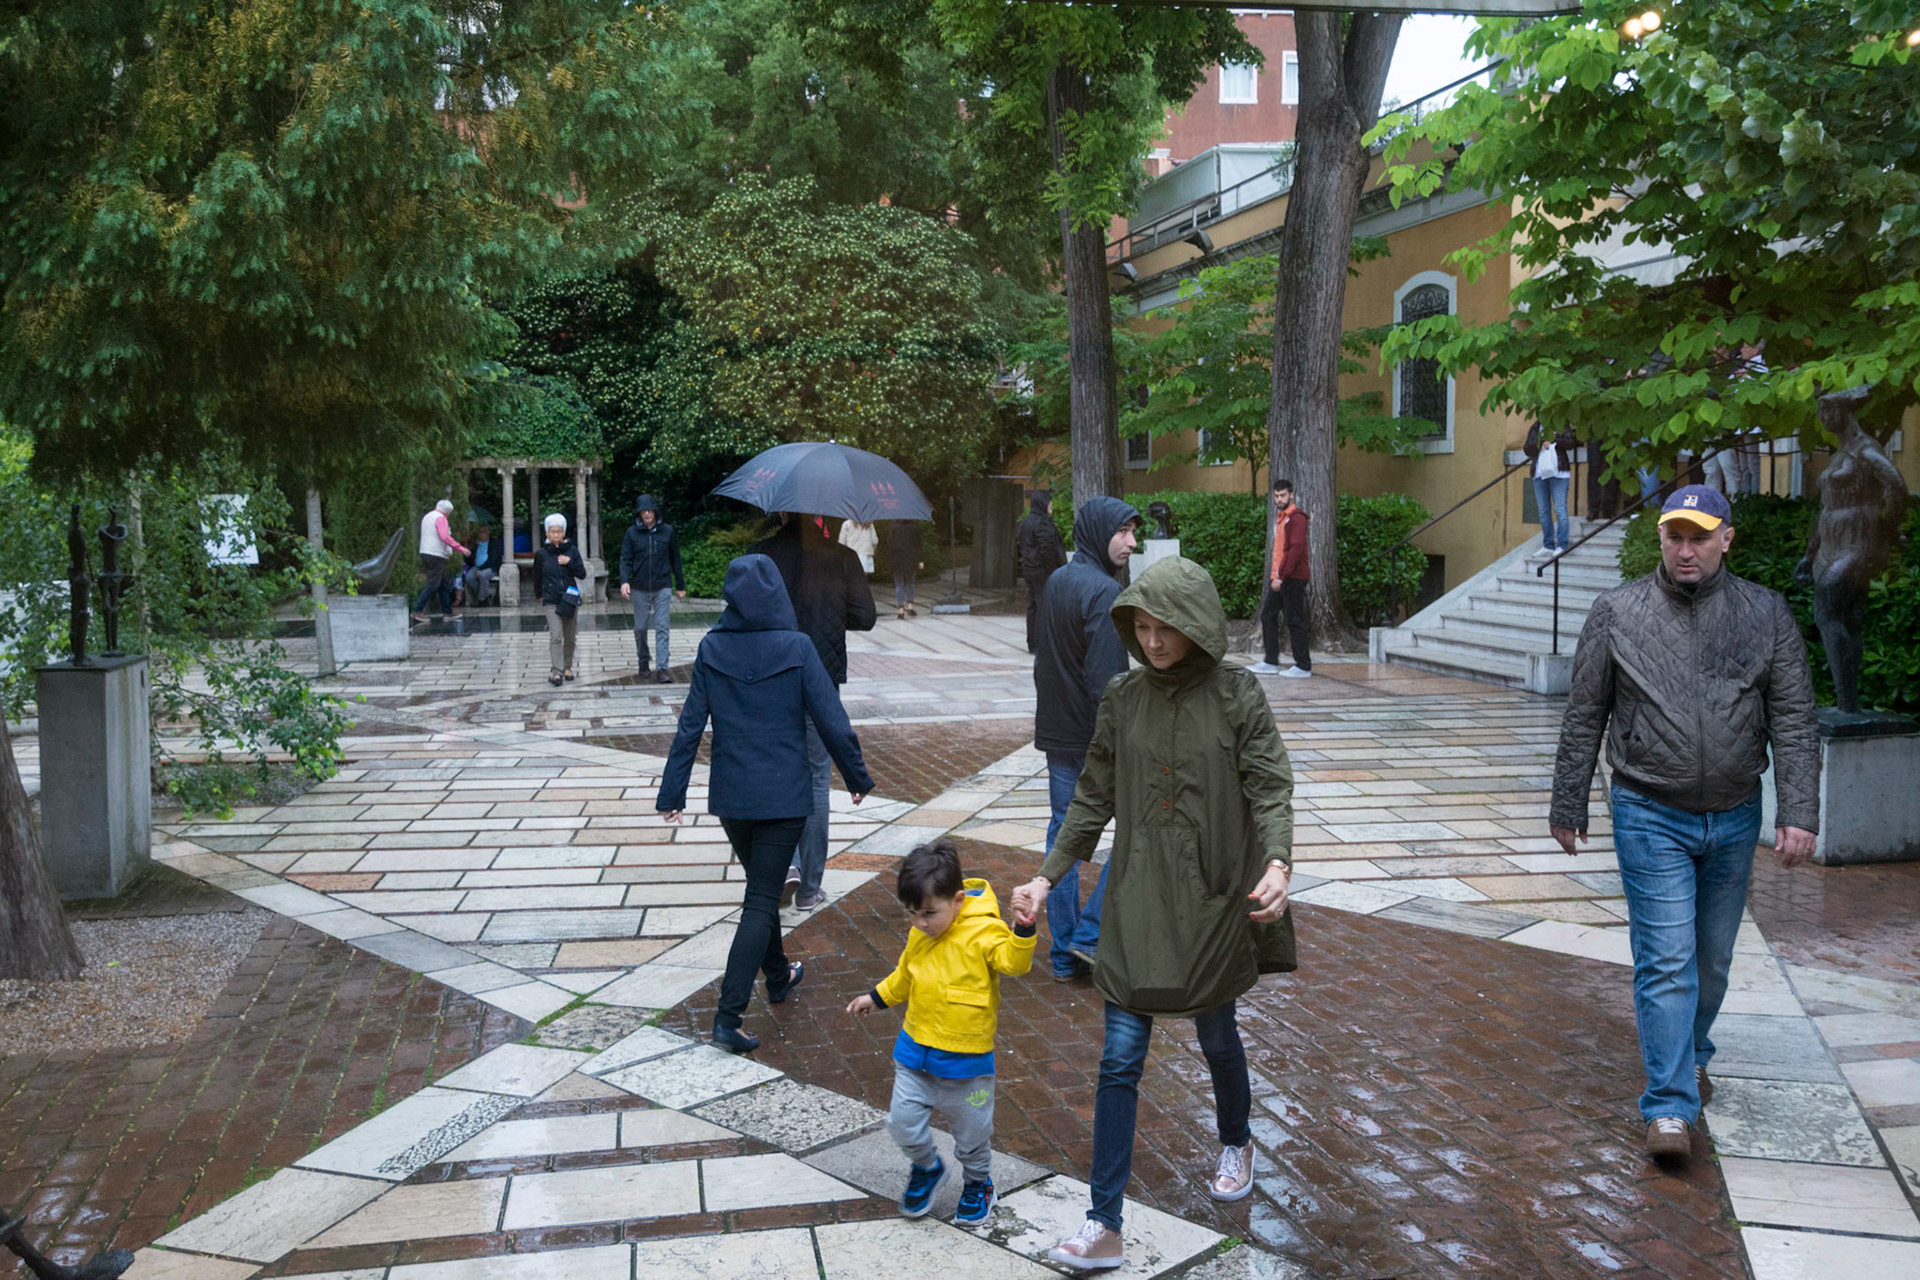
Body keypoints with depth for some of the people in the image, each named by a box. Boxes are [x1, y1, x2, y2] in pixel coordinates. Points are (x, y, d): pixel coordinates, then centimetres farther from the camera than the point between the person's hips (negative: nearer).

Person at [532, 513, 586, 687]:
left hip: (570, 600, 2)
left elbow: (582, 574, -1)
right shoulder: (541, 553, 0)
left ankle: (567, 667, 28)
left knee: (569, 638, 11)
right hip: (551, 602, -2)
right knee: (555, 637, -14)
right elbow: (537, 577, 14)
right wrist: (541, 594, 20)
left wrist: (569, 562, -13)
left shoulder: (572, 550, 1)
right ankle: (556, 671, -19)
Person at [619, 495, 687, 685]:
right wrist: (624, 581, -17)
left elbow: (675, 560, 10)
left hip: (663, 587, -1)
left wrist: (680, 586, 13)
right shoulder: (632, 533, 2)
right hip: (640, 589, 1)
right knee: (640, 629, 7)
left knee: (663, 628, -7)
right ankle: (644, 662, 25)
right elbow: (625, 559, 0)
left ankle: (662, 668, -9)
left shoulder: (667, 531, 3)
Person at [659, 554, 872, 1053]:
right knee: (761, 902, 1)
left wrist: (672, 792, 4)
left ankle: (778, 978, 42)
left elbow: (690, 726, -2)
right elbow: (830, 720, -10)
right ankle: (728, 1016, -6)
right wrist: (857, 777, 4)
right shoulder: (796, 649, -12)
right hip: (783, 796, -4)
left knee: (761, 886, 24)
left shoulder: (711, 649, -4)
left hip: (730, 795, 4)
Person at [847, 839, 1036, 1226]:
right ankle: (926, 1168, 34)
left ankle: (978, 1183, 41)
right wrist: (878, 997, 26)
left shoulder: (983, 931, -18)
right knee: (903, 1122, 3)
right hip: (915, 1052, 5)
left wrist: (1023, 931, -47)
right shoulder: (919, 935, 1)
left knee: (971, 1131, 11)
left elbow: (1013, 961, -31)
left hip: (966, 1060, -4)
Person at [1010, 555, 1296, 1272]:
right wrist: (1048, 876, 2)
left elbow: (1270, 791, -13)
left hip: (1213, 900, -2)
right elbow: (1094, 799, 7)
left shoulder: (1237, 697, -8)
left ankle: (1235, 1144, 49)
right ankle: (1104, 1227, 7)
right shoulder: (1122, 700, 1)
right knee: (1120, 1058, 0)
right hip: (1137, 901, 2)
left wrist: (1278, 864, -32)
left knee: (1216, 1035, 18)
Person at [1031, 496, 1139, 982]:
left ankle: (1065, 955, 17)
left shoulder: (1054, 583, 10)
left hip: (1057, 735, 8)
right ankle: (1090, 934, 4)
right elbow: (1107, 681, -22)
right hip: (1098, 738, -8)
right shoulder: (1104, 591, -17)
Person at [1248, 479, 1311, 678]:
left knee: (1295, 621, -5)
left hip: (1293, 578, -9)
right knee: (1268, 616, 10)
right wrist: (1274, 575, 15)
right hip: (1278, 578, 10)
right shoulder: (1280, 517, 18)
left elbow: (1296, 548, -20)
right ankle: (1271, 663, 16)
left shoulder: (1296, 518, -11)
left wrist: (1281, 576, -23)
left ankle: (1303, 667, 0)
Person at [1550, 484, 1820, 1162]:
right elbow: (1584, 718, 2)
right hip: (1651, 817, -2)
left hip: (1734, 818, 3)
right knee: (1667, 959, -6)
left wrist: (1798, 814, -9)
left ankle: (1690, 1054, 40)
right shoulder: (1618, 612, -3)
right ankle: (1670, 1106, -3)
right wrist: (1567, 806, 4)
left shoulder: (1765, 613, 0)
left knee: (1713, 957, 16)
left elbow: (1794, 723, 0)